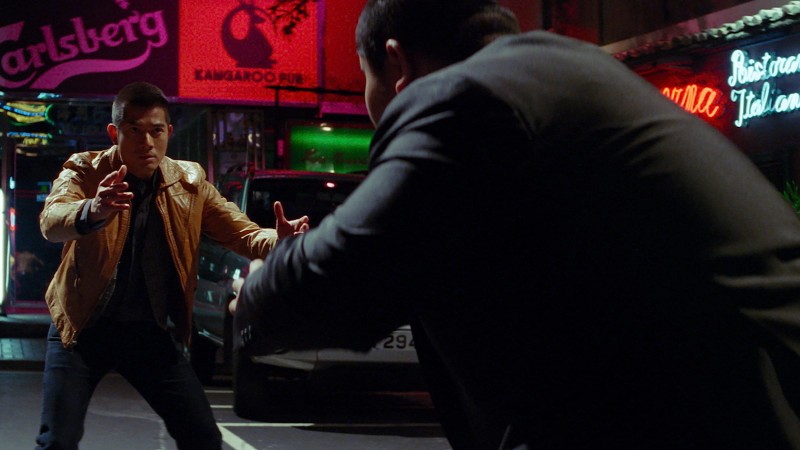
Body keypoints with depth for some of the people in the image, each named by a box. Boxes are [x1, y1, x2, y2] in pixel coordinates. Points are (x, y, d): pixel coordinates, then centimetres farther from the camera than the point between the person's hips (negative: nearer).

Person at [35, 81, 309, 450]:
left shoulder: (190, 182, -2)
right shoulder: (84, 171, -11)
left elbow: (243, 233, -9)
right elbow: (50, 222, -31)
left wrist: (279, 241, -33)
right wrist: (91, 212, -55)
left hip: (149, 332, 3)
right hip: (83, 327, -2)